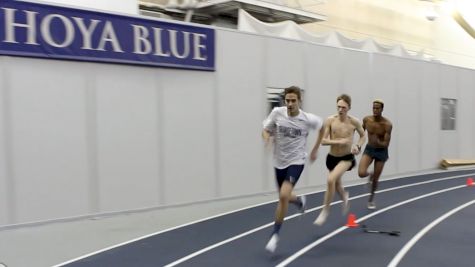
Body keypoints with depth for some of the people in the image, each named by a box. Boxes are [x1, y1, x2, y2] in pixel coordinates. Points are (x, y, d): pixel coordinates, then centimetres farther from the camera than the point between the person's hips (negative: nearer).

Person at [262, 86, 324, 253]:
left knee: (283, 196, -23)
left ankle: (275, 235, -6)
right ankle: (300, 201, 56)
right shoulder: (277, 113, -12)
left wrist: (316, 148, 9)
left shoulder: (308, 119, -14)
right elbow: (265, 130, -1)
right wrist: (267, 138, -25)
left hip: (296, 162, -3)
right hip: (279, 162, 3)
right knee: (284, 197, 17)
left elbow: (322, 126, 8)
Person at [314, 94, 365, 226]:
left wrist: (358, 146, -11)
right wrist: (338, 141, -26)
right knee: (337, 184, 22)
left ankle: (325, 211, -7)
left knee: (331, 180, -26)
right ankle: (345, 197, 61)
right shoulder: (330, 120, -12)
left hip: (347, 158, -3)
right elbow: (323, 141, -12)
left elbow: (363, 136, 8)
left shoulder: (354, 122, -11)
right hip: (332, 157, 3)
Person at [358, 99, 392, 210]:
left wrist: (378, 142, -41)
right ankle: (371, 174, 19)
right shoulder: (366, 119, -12)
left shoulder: (387, 124, -21)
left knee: (375, 179, 7)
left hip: (381, 151, -2)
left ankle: (371, 199, 34)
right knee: (361, 173, -20)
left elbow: (386, 144, -21)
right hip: (369, 149, 2)